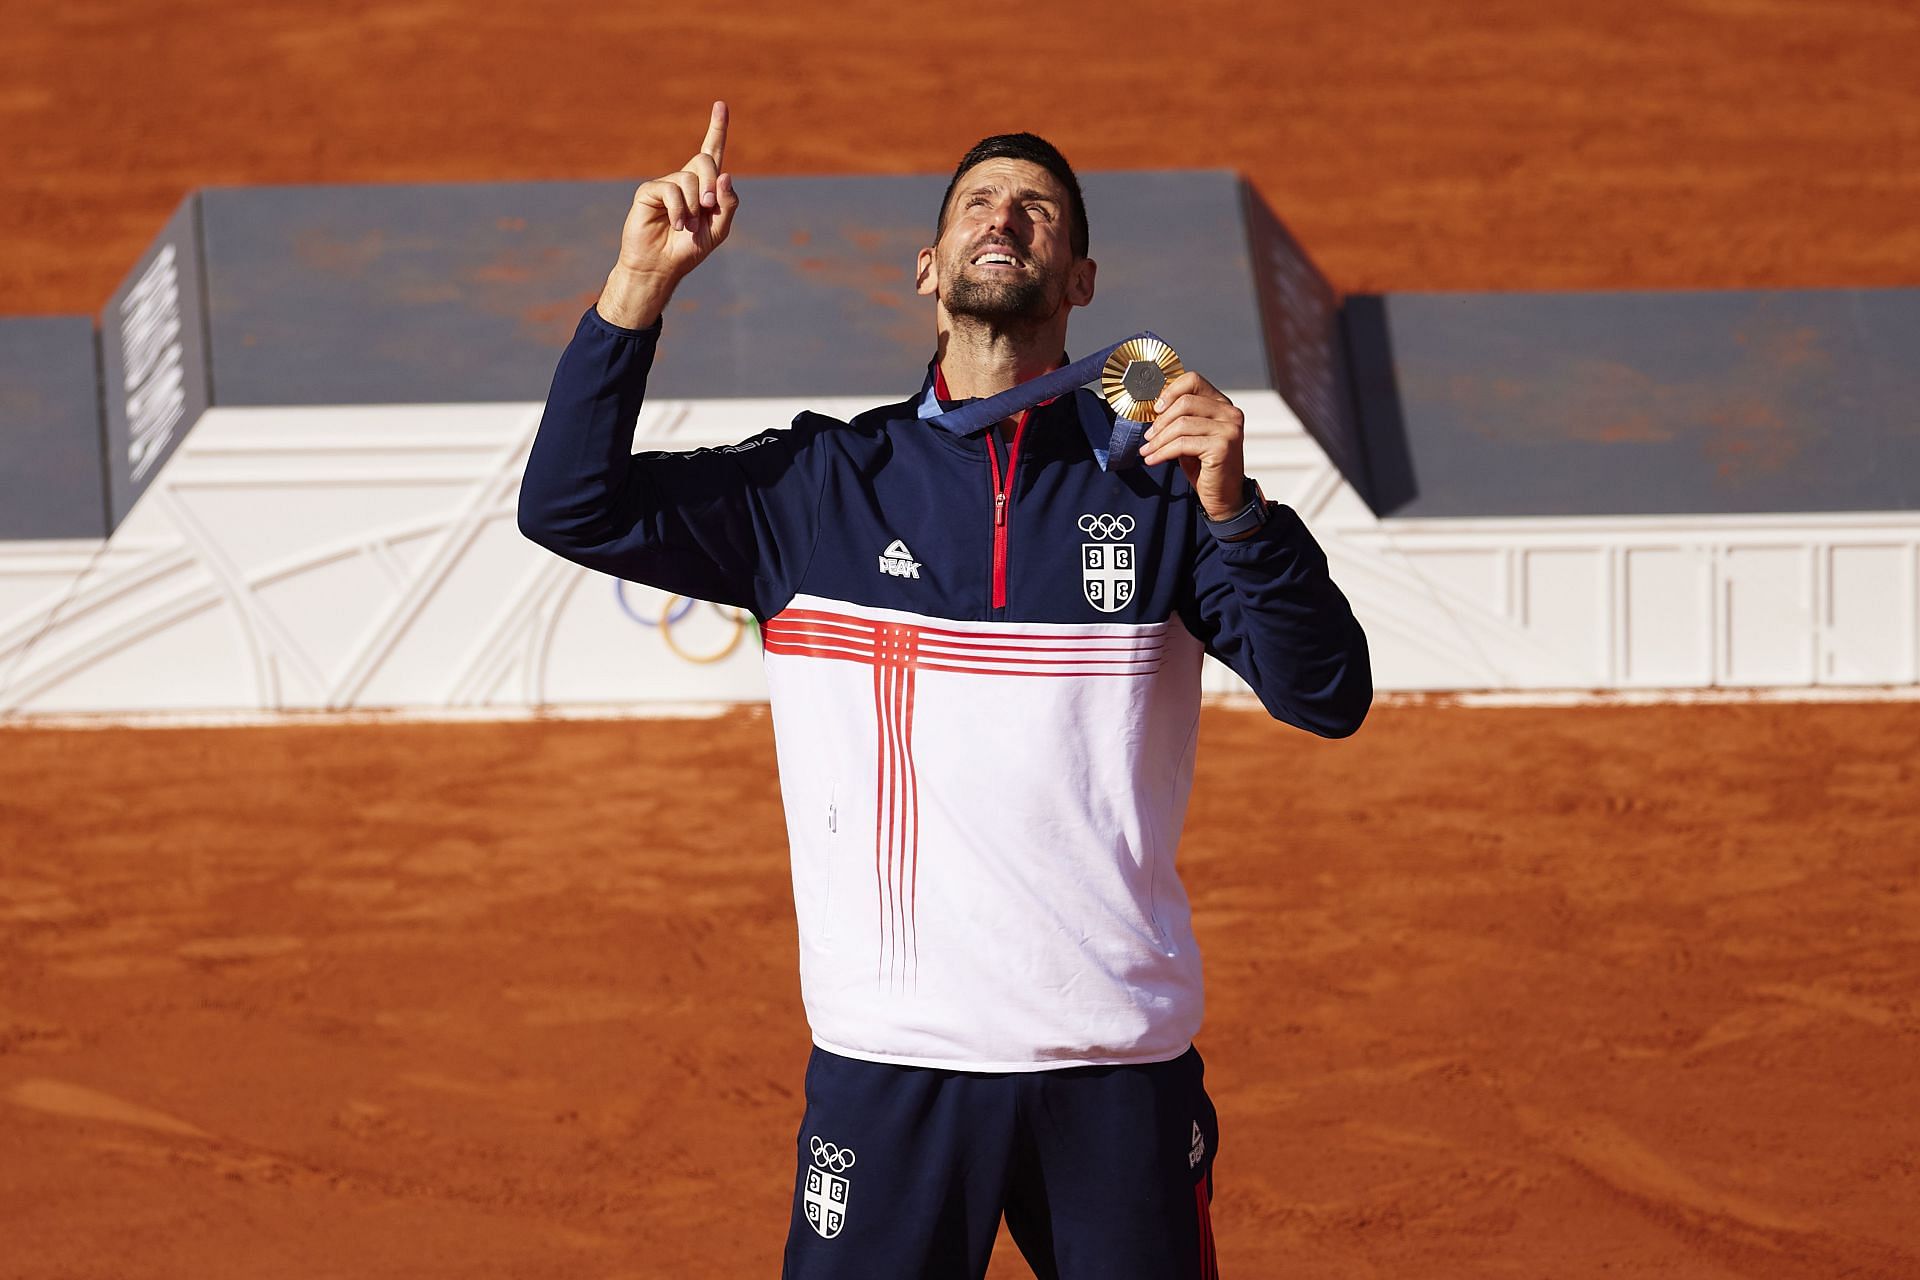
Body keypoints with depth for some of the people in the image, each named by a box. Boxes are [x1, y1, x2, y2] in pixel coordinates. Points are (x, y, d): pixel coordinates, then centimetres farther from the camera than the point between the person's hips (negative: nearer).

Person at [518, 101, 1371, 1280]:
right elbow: (572, 507, 1)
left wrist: (1232, 510, -19)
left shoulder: (1153, 479, 5)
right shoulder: (825, 485, 7)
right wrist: (641, 286, -7)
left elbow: (1329, 697, -3)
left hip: (1121, 1068, 0)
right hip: (890, 1061, 0)